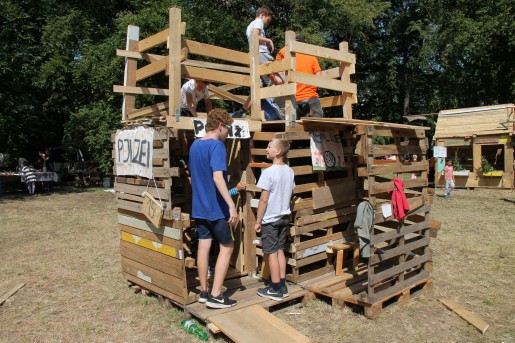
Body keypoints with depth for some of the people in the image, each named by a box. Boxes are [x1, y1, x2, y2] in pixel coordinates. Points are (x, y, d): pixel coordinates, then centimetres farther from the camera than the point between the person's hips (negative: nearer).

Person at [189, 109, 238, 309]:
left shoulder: (194, 145, 10)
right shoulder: (217, 145, -16)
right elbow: (217, 176, -28)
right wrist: (232, 205, -31)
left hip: (199, 206, 8)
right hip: (216, 207, -7)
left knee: (204, 245, 12)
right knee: (227, 246, 5)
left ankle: (204, 291, 22)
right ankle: (215, 295, 5)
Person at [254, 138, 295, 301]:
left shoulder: (268, 172, -19)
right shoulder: (289, 171, 4)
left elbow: (264, 200, -17)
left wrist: (258, 221, -9)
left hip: (270, 219, -7)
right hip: (284, 217, 7)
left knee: (271, 253, 2)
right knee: (280, 250, 15)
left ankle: (275, 289, 10)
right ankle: (282, 286, 21)